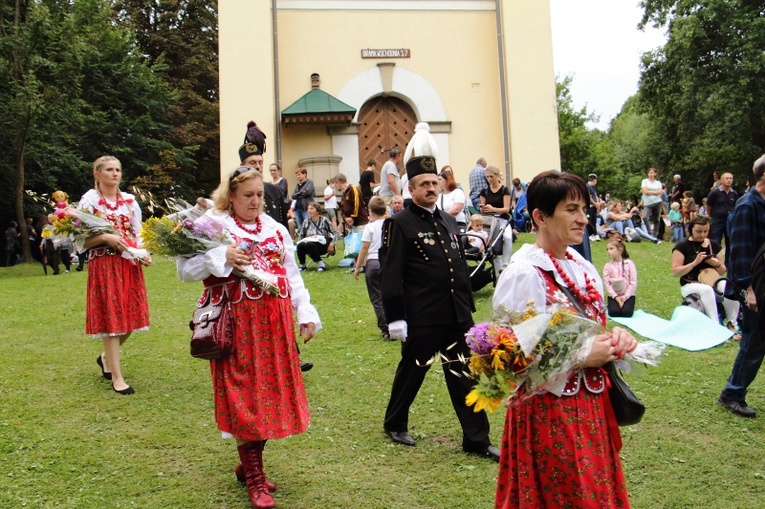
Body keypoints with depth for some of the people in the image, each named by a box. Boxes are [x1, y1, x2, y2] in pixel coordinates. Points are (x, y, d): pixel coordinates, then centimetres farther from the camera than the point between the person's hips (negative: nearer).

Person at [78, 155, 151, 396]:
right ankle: (117, 377, 6)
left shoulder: (130, 200, 12)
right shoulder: (89, 201, -2)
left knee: (131, 317, 6)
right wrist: (105, 237, -20)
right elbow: (80, 241, -5)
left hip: (130, 265, 5)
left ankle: (106, 357, 33)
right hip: (103, 265, -5)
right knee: (111, 319, -2)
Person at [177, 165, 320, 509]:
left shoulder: (275, 229, 14)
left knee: (271, 393, 9)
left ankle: (248, 463, 28)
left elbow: (292, 275, 15)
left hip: (274, 323, 5)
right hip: (237, 324, -5)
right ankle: (255, 479, 9)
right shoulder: (213, 224, -2)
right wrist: (222, 257, -20)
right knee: (244, 397, -2)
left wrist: (306, 313, 7)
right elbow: (185, 269, -7)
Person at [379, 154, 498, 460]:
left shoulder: (449, 221, 14)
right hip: (422, 319, -6)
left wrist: (468, 306, 18)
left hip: (458, 316, 6)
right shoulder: (400, 224, -8)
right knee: (412, 372, 11)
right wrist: (396, 319, -16)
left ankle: (477, 439, 16)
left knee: (466, 376, 8)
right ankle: (395, 424, 33)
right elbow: (391, 275, -12)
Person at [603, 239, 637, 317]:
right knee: (614, 312, -22)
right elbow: (606, 283, -6)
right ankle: (610, 305, 11)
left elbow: (633, 282, -6)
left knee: (626, 312, -23)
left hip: (628, 295, -1)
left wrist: (626, 296, -14)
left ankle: (625, 304, 10)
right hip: (614, 295, 1)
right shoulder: (607, 266, -1)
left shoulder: (629, 264, -3)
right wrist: (615, 297, -14)